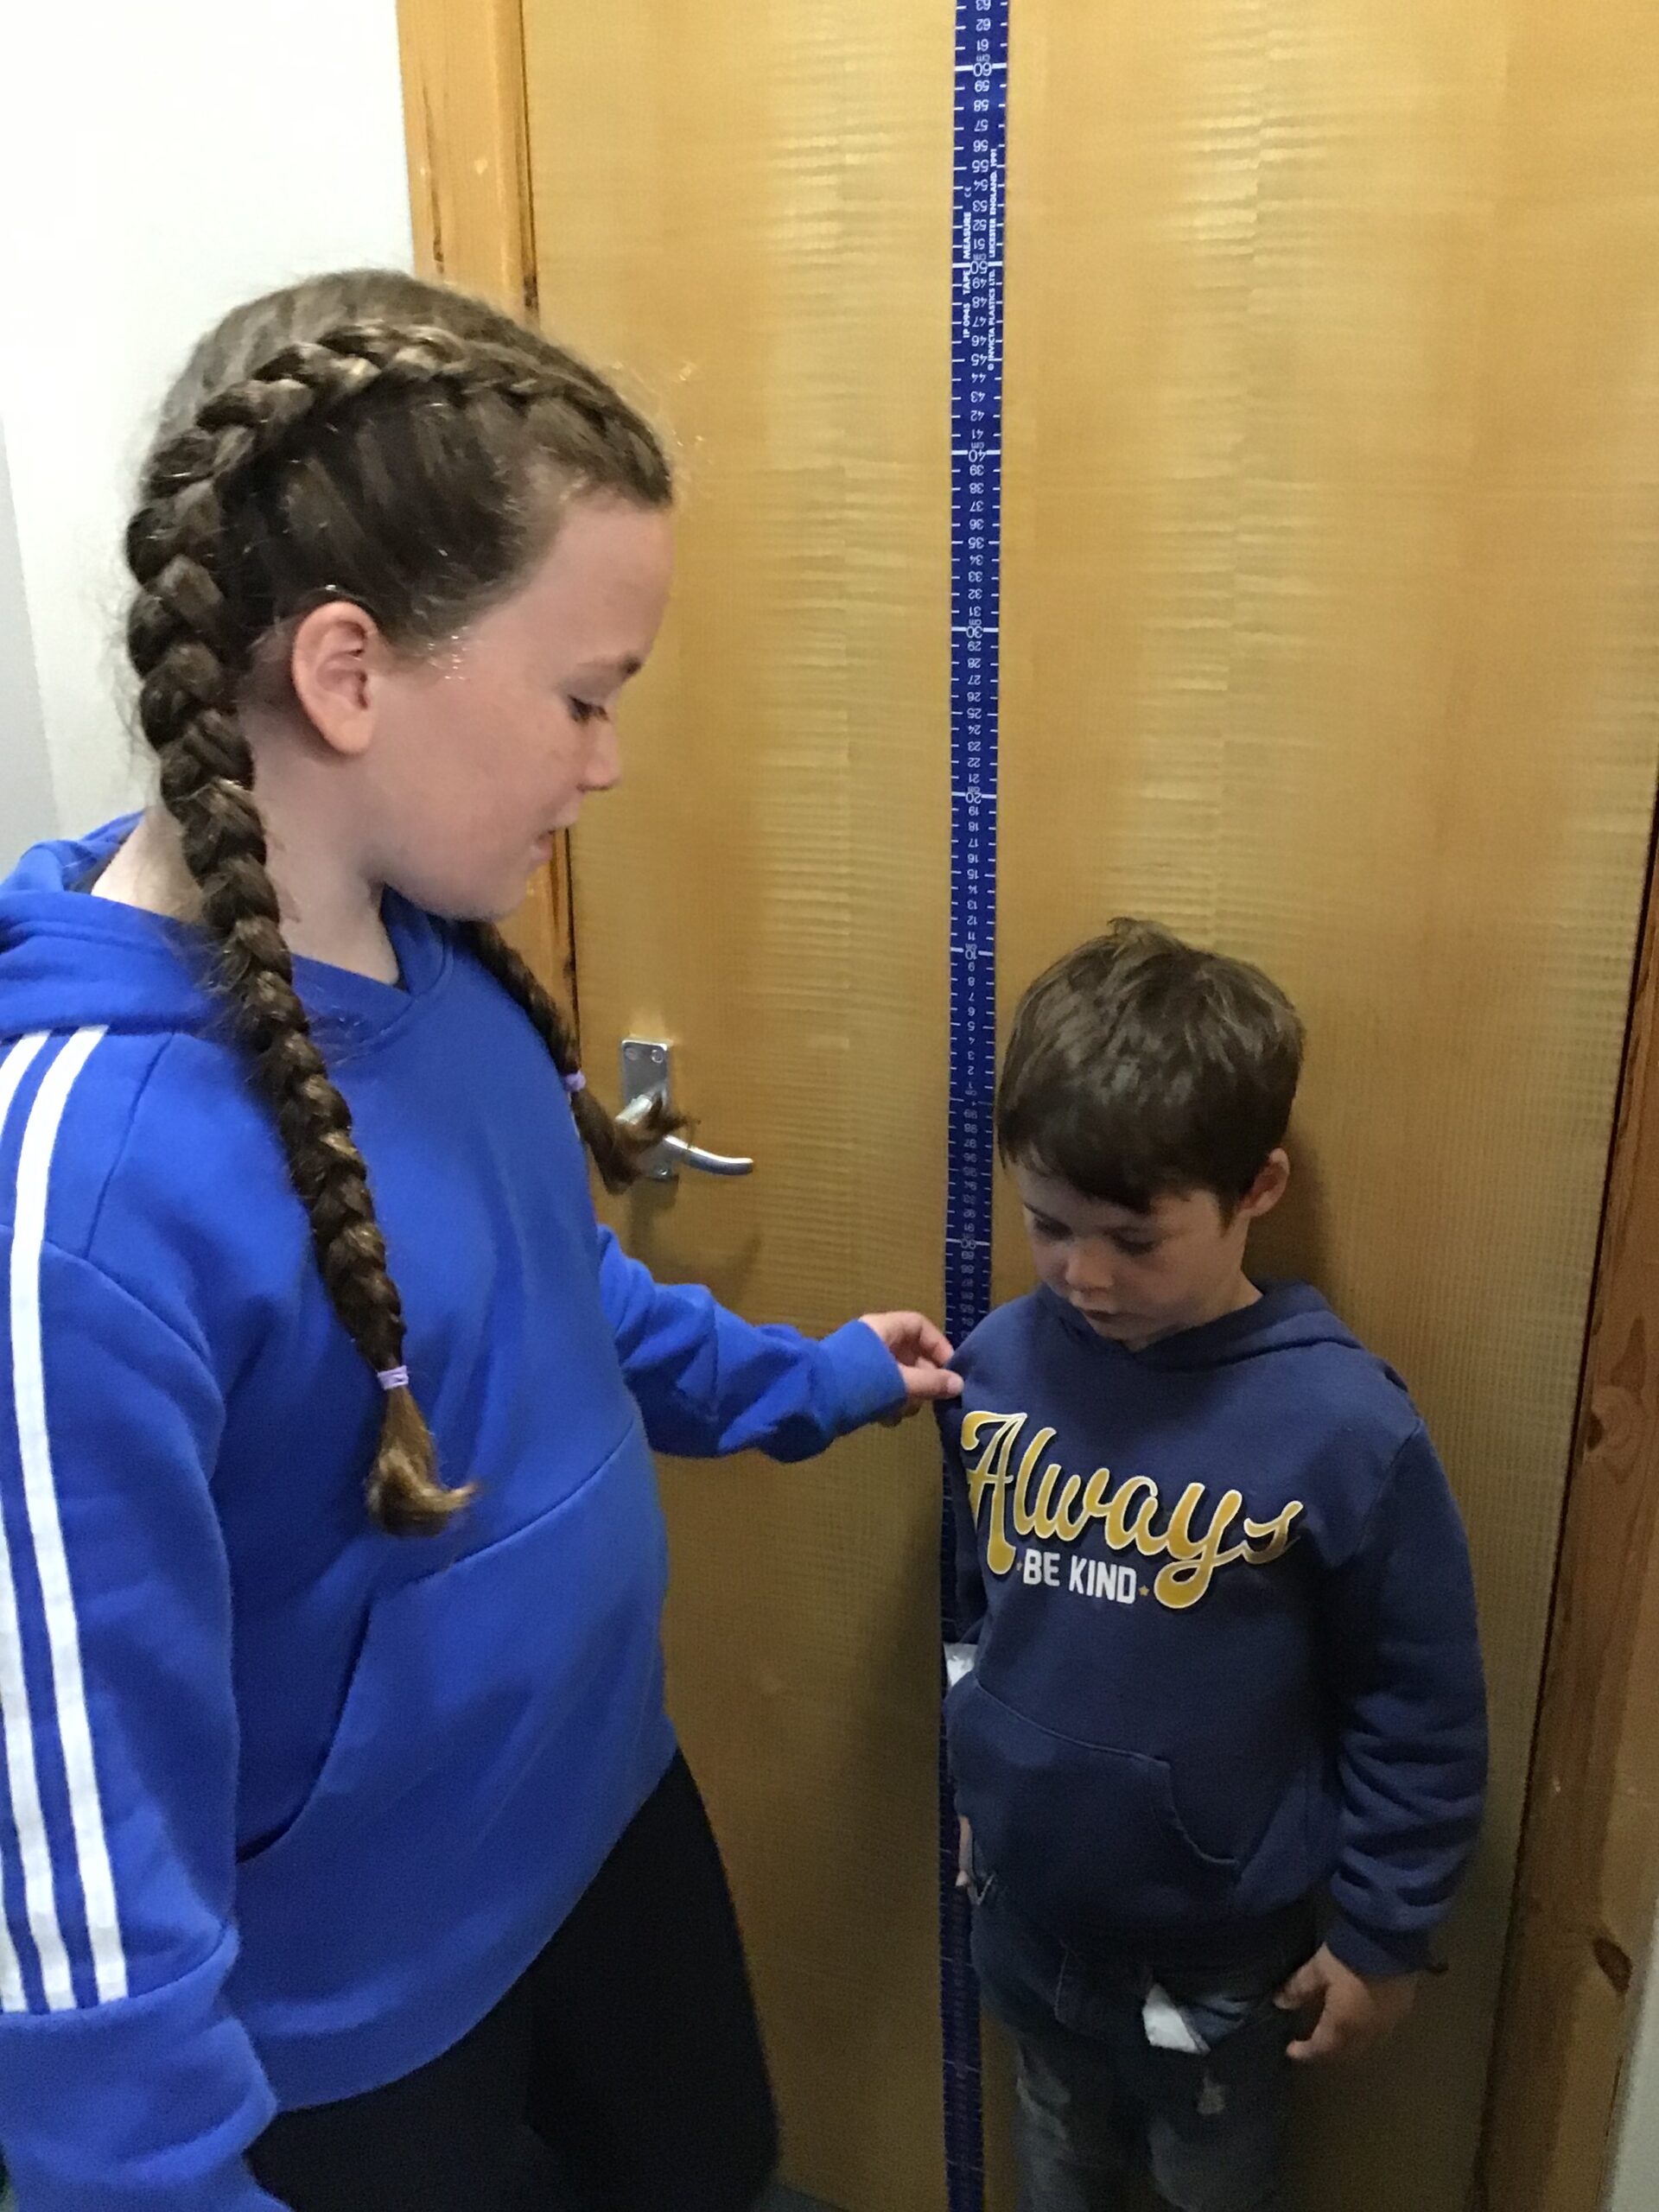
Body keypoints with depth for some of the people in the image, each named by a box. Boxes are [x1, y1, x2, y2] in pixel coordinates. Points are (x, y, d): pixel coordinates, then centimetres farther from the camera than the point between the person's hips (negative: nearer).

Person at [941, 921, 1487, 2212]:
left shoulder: (1341, 1426, -26)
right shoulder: (1000, 1366, -14)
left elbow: (1423, 1718, -14)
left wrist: (1381, 1936, -7)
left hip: (1220, 1951, -3)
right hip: (1026, 1914, 4)